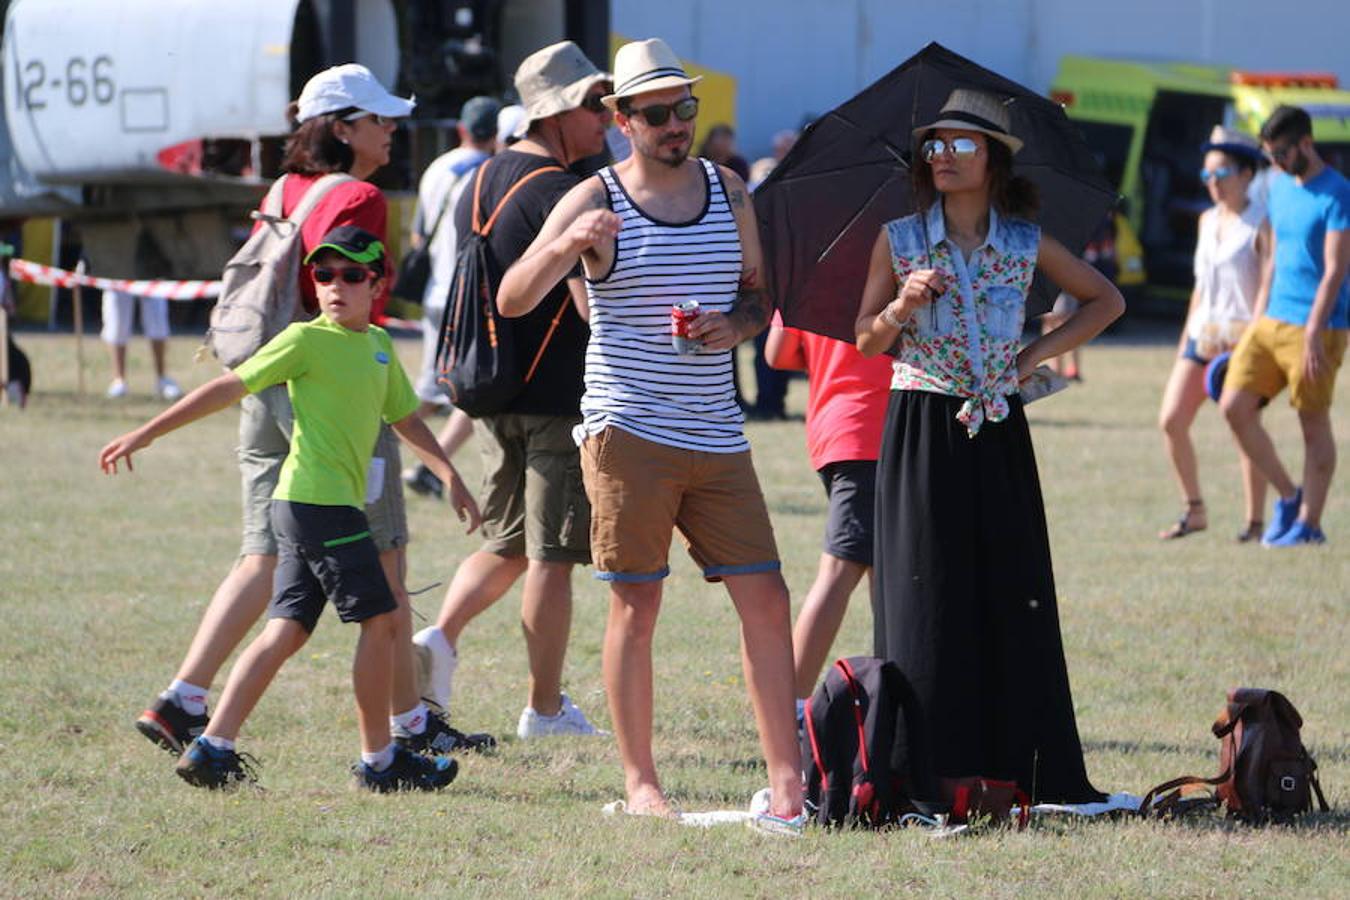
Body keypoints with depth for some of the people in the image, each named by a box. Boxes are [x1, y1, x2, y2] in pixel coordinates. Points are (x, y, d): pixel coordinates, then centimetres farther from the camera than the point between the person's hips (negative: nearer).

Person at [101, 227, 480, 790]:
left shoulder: (378, 345, 16)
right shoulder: (306, 340, -6)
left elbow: (404, 417, 27)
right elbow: (230, 388, -7)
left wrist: (451, 476, 22)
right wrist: (147, 433, -7)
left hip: (304, 509, 8)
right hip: (320, 503, -8)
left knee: (287, 629, 5)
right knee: (379, 619, -4)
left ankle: (213, 748, 3)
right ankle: (379, 760, 4)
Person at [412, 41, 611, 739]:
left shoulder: (481, 182, 11)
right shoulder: (560, 192, -16)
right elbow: (596, 305, -21)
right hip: (555, 395, -8)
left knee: (508, 544, 19)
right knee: (551, 554, 0)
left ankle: (441, 637, -1)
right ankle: (545, 708, 5)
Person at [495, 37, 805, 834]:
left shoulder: (729, 192, 10)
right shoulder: (595, 201, -3)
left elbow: (759, 290, 20)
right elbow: (513, 300, -10)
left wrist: (736, 326, -4)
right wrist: (565, 245, -30)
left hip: (718, 436, 4)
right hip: (627, 432, -4)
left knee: (765, 599, -2)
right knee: (636, 608, -1)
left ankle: (787, 776, 1)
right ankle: (639, 782, 7)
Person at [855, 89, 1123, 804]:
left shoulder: (1026, 244, 4)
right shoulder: (899, 240, 2)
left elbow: (1105, 300, 16)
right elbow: (866, 341, 6)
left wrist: (1035, 355, 6)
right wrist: (903, 304, -14)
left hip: (997, 431, 1)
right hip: (920, 434, -1)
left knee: (1011, 594, 0)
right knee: (925, 599, -3)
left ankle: (1024, 766, 5)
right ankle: (933, 767, 0)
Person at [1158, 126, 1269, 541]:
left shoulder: (1261, 224, -8)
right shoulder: (1208, 220, 13)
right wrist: (1186, 336, 19)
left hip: (1244, 336, -7)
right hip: (1203, 334, 7)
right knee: (1171, 421, -3)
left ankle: (1255, 522, 4)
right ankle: (1194, 510, 9)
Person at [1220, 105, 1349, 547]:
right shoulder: (1279, 187, 13)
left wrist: (1312, 334, -22)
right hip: (1271, 320, 8)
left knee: (1314, 423, 0)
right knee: (1235, 406, -1)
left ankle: (1309, 523, 9)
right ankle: (1288, 496, 14)